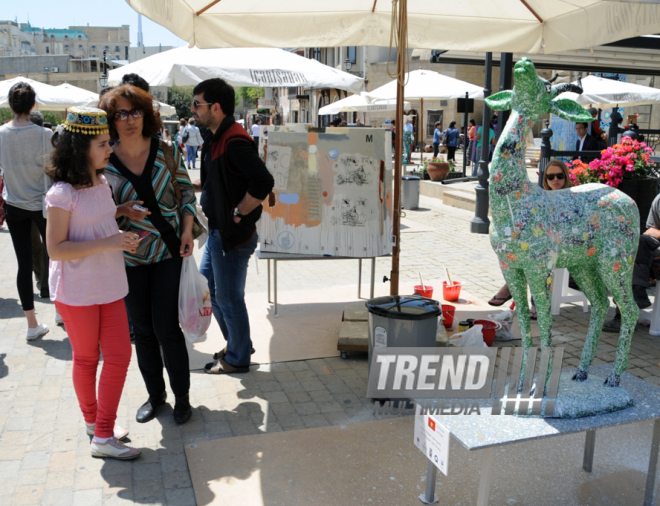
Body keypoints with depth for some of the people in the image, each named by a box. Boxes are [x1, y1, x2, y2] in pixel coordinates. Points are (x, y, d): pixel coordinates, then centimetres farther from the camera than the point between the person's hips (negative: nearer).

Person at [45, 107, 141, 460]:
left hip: (109, 285, 7)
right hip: (76, 292, -6)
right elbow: (56, 248, -18)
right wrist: (106, 243, -25)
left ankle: (103, 433, 19)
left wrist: (124, 239, 3)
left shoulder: (102, 183, 6)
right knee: (86, 358, 11)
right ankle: (92, 421, 31)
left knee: (119, 356, 5)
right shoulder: (62, 194, -16)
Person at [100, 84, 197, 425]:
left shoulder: (166, 152, -2)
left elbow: (186, 192, 5)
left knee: (166, 327, -2)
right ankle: (155, 395, 30)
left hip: (169, 252, -2)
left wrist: (187, 230, -6)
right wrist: (122, 210, -15)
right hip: (130, 257, 2)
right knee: (142, 329, 11)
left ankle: (182, 397, 17)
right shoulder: (104, 162, -2)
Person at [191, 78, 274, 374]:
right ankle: (237, 344, 37)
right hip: (217, 231, 11)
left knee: (229, 298, 3)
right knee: (208, 287, 22)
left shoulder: (234, 142, -21)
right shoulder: (217, 139, 11)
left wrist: (238, 213, -22)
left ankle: (237, 359, 22)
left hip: (233, 236, -11)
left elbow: (263, 183, -31)